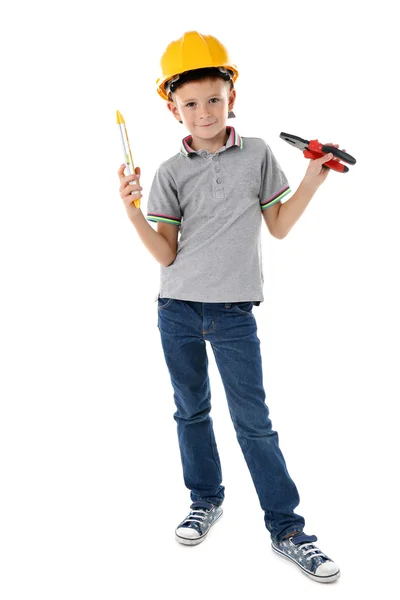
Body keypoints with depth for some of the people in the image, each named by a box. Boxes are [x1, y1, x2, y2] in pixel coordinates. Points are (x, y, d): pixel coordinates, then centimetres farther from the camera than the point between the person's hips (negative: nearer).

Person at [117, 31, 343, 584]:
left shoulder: (257, 154, 0)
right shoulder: (171, 173, -1)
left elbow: (279, 227, 6)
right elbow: (165, 254, -4)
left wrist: (312, 180, -3)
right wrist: (133, 211, -17)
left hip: (234, 311, -1)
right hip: (177, 310, 2)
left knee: (253, 420, 0)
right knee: (191, 411, 14)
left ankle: (287, 528, 11)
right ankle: (206, 501, 34)